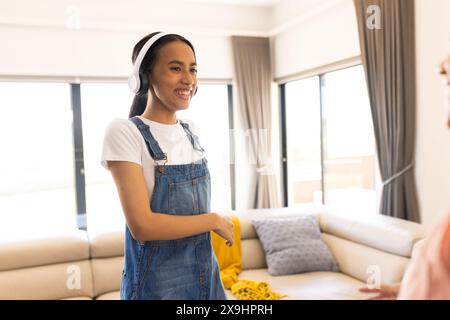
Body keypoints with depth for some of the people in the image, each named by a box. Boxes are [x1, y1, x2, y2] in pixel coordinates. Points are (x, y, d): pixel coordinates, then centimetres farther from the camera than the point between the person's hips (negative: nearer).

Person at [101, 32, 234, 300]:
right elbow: (142, 226, -22)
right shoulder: (124, 132, -16)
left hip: (206, 275, 6)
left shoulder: (192, 131, 4)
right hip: (156, 284, -5)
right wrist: (214, 220, -13)